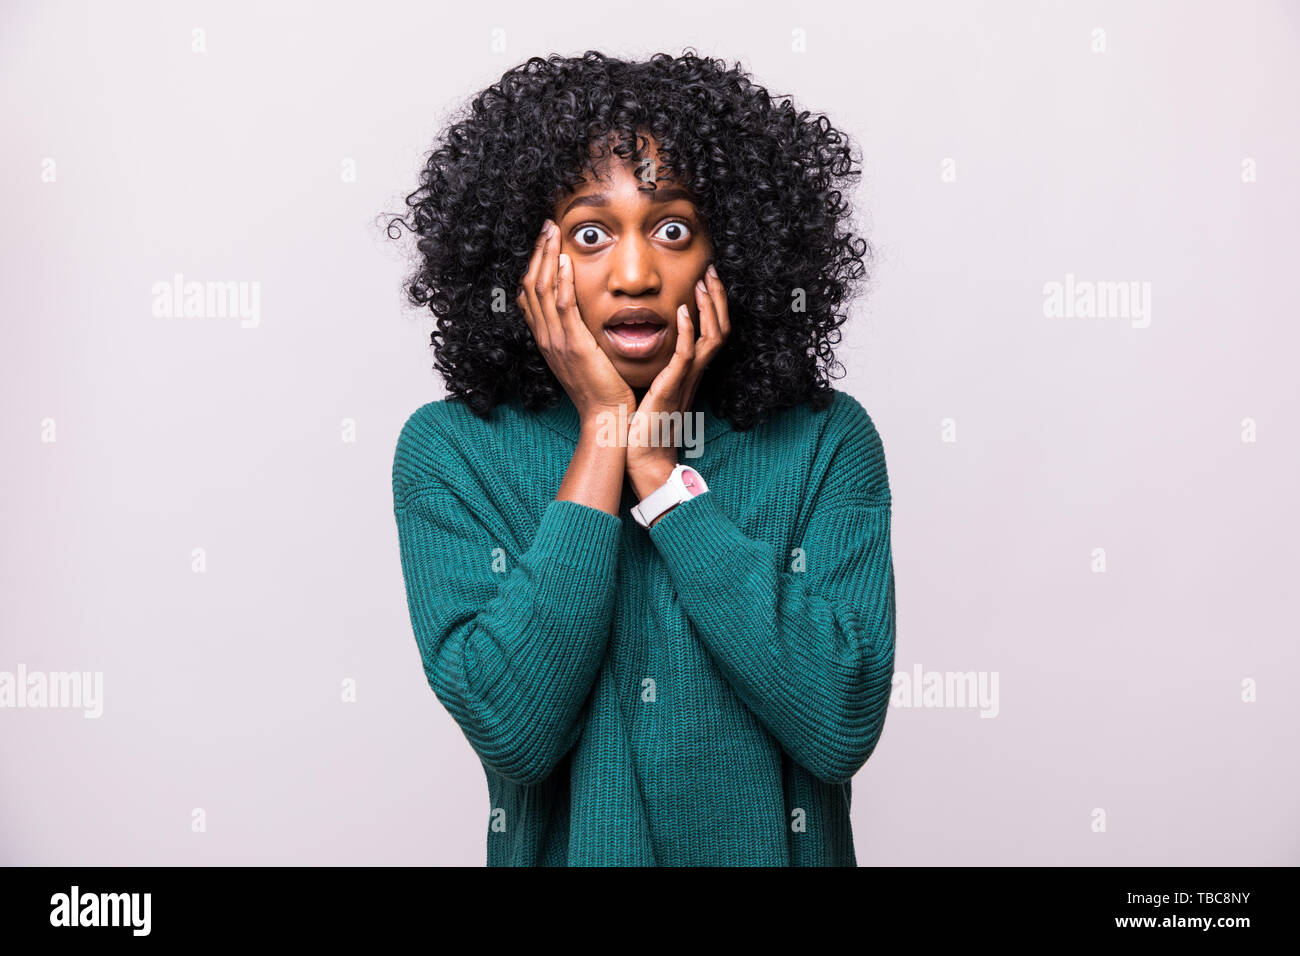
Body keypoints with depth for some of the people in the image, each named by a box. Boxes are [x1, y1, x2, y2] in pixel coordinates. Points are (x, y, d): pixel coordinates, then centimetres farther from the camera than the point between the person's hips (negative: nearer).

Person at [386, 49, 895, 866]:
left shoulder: (826, 441, -11)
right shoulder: (448, 451, -12)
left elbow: (843, 726, -22)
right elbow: (510, 729, -22)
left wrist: (661, 469, -22)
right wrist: (603, 434, -22)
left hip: (774, 845, 1)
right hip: (560, 846, 0)